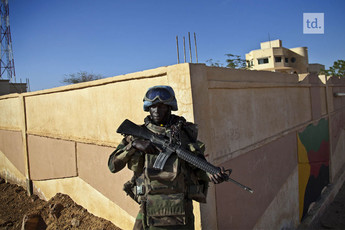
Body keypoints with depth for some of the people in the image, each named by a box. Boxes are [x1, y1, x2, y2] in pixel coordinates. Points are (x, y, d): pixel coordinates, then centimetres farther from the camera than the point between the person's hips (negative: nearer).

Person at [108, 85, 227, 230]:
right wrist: (133, 144, -18)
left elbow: (198, 167, 4)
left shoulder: (185, 131, 1)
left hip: (179, 206, 0)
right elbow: (113, 165, -2)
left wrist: (211, 174, -17)